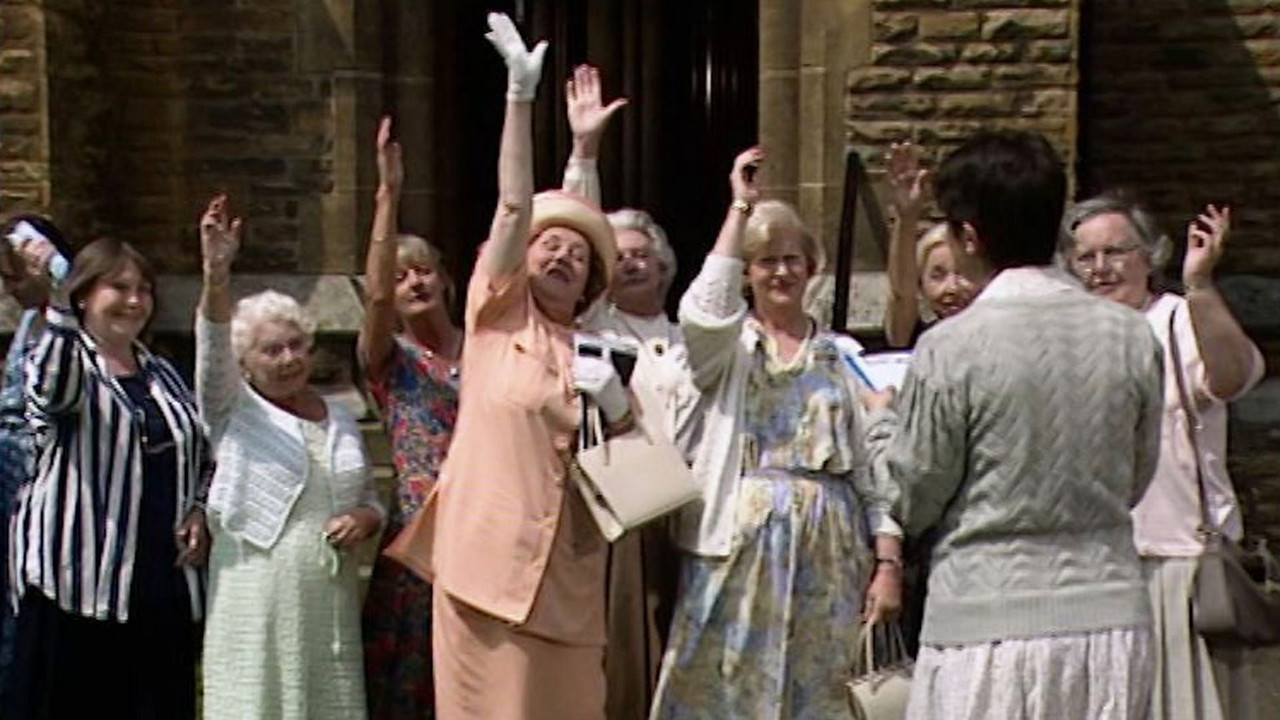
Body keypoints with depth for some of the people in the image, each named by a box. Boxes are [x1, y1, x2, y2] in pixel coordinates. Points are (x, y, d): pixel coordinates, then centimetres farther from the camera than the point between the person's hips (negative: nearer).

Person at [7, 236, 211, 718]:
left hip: (162, 578, 6)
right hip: (76, 578, -5)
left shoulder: (162, 375, 17)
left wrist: (199, 510, 6)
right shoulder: (66, 362, -2)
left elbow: (201, 455, 25)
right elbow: (51, 389, -28)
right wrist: (60, 313, -44)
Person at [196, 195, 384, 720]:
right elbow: (212, 346, -16)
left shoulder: (340, 420, 14)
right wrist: (216, 273, -33)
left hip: (330, 598, 4)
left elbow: (371, 502, 21)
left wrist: (363, 520, -4)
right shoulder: (232, 410, 3)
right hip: (257, 603, -4)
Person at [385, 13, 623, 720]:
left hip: (564, 566, 3)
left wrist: (616, 403, -5)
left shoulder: (598, 350, 16)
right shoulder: (498, 312, 8)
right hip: (487, 552, -3)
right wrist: (520, 91, -8)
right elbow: (515, 206, -3)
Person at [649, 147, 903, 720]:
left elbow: (871, 468, 10)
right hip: (741, 547, -2)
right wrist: (740, 208, -14)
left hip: (828, 553, 2)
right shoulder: (727, 347, 7)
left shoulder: (840, 356, 13)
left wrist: (888, 560, 1)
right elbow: (703, 311, -19)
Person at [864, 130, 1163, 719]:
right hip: (1113, 618, 4)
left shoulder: (953, 347, -13)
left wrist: (880, 419, 13)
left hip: (991, 626, -4)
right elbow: (1136, 479, 10)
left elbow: (913, 501, -4)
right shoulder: (1132, 336, 0)